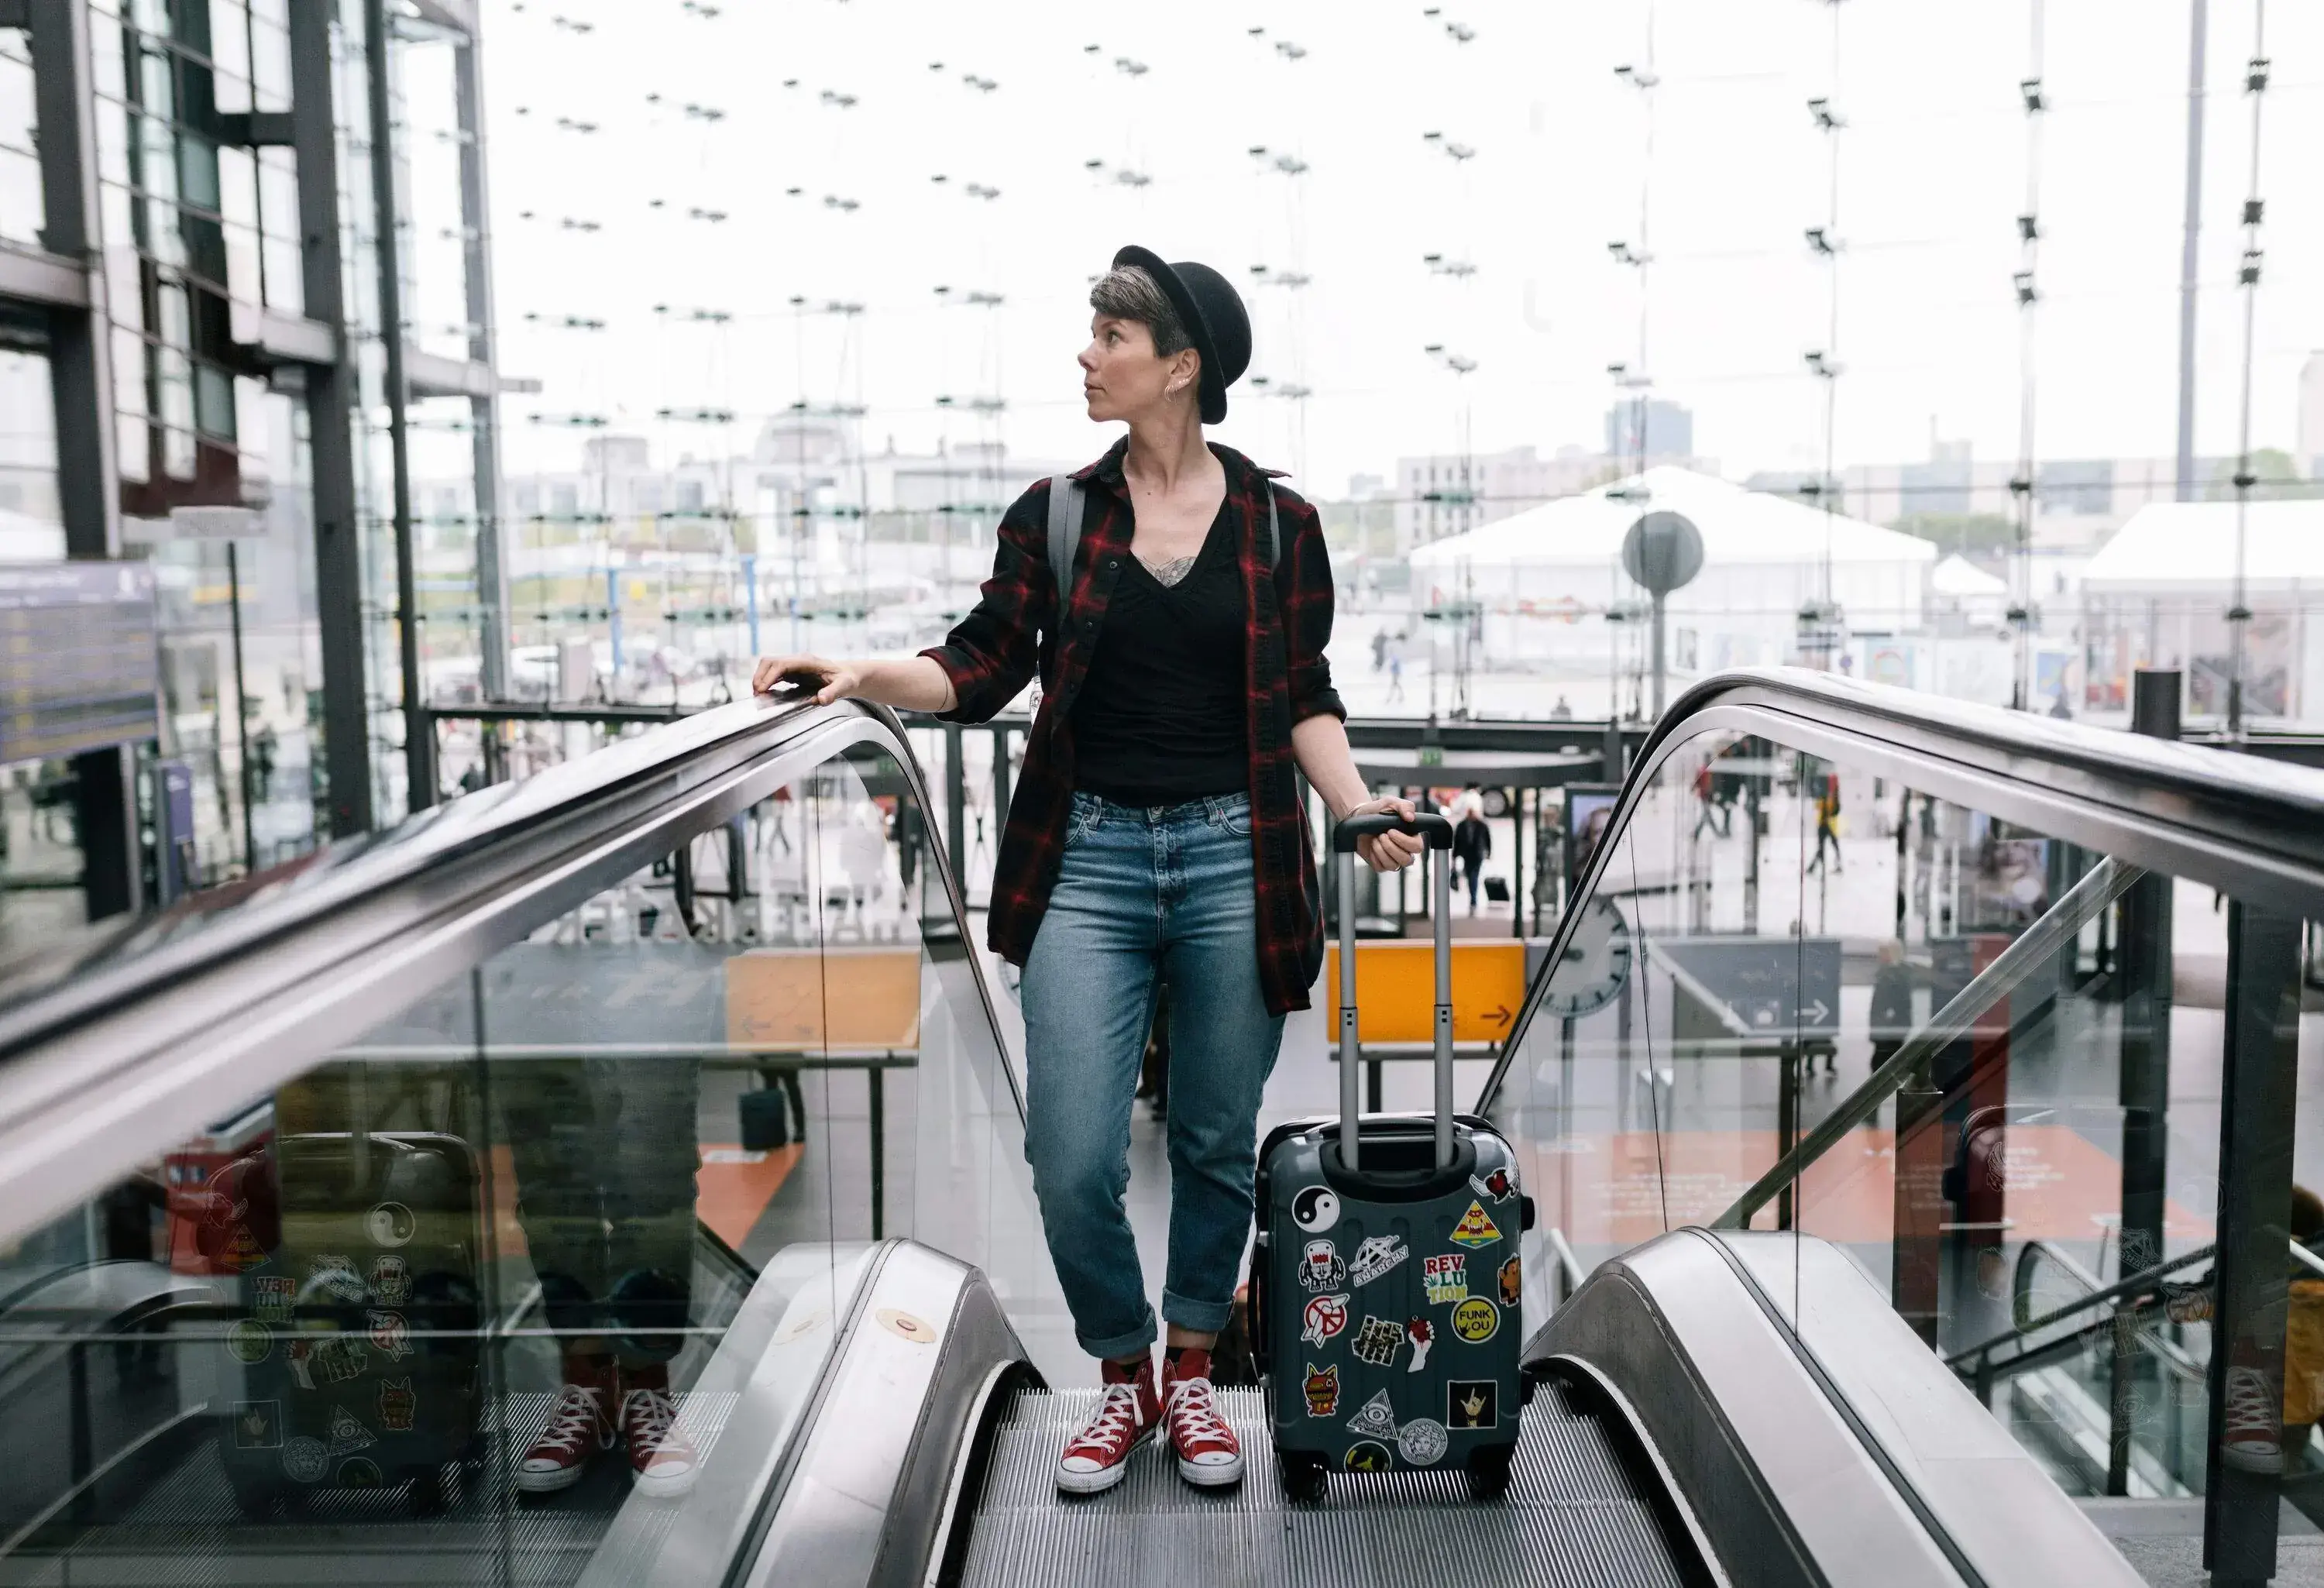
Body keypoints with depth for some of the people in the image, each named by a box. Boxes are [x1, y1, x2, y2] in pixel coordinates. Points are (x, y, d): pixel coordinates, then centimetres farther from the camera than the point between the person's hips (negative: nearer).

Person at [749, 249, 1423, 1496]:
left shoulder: (1277, 523, 3)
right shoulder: (1056, 514, 6)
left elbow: (1303, 696, 6)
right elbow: (983, 665, 2)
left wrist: (1359, 808, -8)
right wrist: (865, 673, -13)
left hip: (1232, 855, 0)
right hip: (1089, 855, 1)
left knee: (1218, 1145, 10)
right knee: (1073, 1162, -3)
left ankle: (1193, 1377, 32)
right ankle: (1123, 1379, 23)